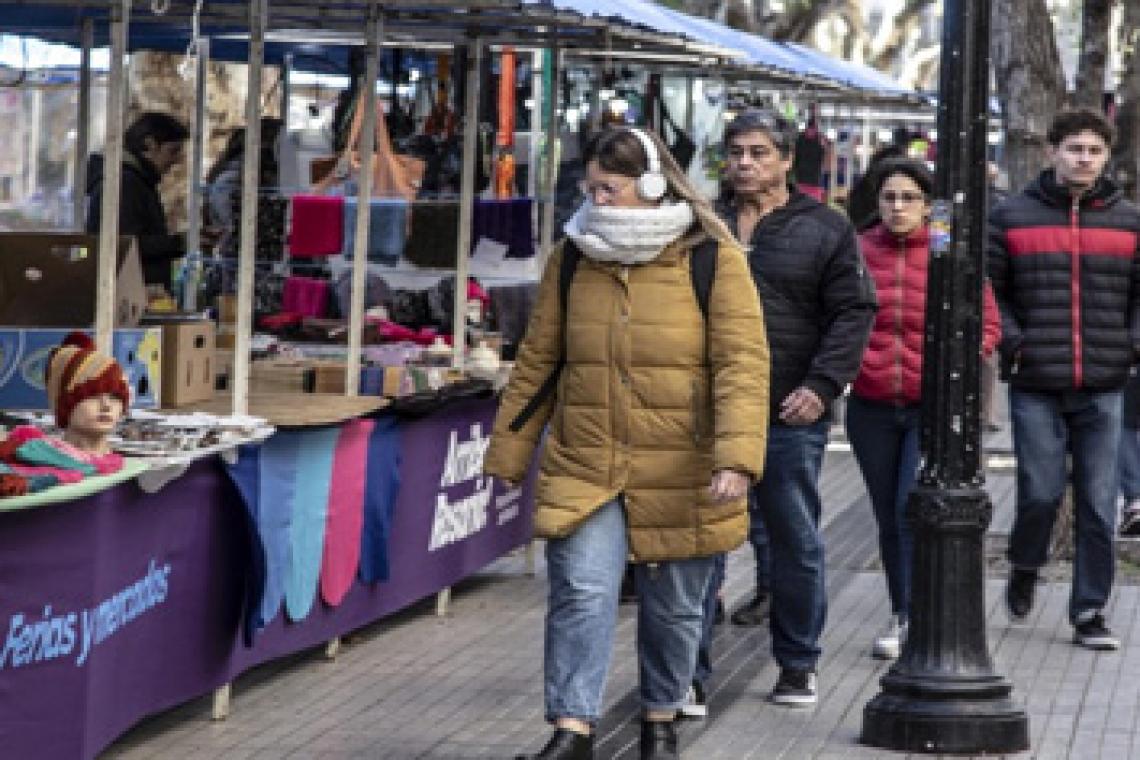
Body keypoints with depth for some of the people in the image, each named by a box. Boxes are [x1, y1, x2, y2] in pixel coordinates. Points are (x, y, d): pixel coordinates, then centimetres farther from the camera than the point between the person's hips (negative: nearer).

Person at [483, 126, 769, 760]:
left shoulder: (712, 258, -6)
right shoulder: (573, 257, 5)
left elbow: (743, 363, -12)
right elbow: (538, 362, 10)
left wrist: (736, 459, -23)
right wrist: (508, 456, 10)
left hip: (680, 476, -2)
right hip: (584, 469, 2)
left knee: (673, 607, 10)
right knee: (581, 593, -11)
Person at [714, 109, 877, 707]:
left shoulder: (825, 230, 5)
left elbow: (853, 314, 0)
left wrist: (823, 385, -11)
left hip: (790, 416, -1)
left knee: (795, 540, 6)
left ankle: (797, 663, 18)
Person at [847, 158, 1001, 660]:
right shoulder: (856, 252, 1)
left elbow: (988, 324, 4)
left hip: (933, 407, -3)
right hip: (871, 407, 3)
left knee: (914, 509, -15)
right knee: (889, 518, 11)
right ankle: (901, 616, 24)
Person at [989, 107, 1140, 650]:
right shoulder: (1012, 217, 4)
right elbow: (986, 288, 7)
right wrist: (1011, 340, -5)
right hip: (1035, 386, -1)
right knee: (1040, 492, -3)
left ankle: (1090, 611, 10)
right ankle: (1024, 570, 27)